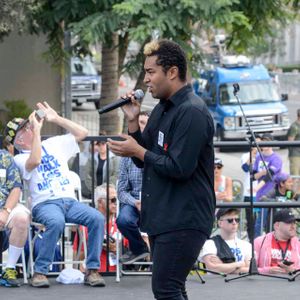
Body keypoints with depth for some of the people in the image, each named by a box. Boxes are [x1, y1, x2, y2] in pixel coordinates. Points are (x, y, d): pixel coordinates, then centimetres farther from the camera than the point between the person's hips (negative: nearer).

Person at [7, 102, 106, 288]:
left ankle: (92, 270, -21)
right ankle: (40, 271, -29)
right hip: (45, 203, -4)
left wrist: (57, 119, 11)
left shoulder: (54, 144, 21)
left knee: (97, 218, -26)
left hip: (70, 201, 4)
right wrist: (36, 130, -12)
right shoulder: (20, 158, 6)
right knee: (56, 221, -40)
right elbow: (34, 161, -17)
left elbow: (82, 133, 17)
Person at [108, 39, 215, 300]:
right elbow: (143, 159, 16)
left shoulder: (192, 112, -16)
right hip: (161, 218, 10)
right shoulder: (162, 109, 14)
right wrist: (133, 121, 2)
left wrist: (138, 151, -12)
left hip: (183, 220, -10)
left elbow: (179, 168, -22)